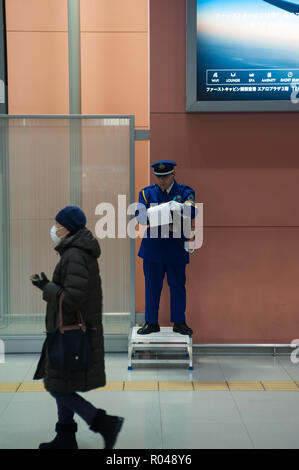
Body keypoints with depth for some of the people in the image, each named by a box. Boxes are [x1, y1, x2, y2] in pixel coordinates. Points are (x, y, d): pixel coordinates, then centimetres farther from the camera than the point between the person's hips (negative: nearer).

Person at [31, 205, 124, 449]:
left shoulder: (75, 256, -21)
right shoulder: (83, 253, 11)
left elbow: (72, 298, -26)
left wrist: (45, 286, -15)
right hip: (70, 332, 10)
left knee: (58, 388, -4)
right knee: (63, 387, 18)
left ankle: (105, 423, -1)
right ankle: (66, 438, 28)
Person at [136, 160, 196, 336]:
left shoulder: (185, 192, 3)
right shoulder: (147, 193, 8)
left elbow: (192, 212, -15)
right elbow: (140, 217, -4)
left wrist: (178, 206, -35)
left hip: (176, 248, -1)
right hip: (152, 247, 1)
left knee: (178, 286, 5)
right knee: (152, 286, 6)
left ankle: (179, 322, 18)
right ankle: (151, 323, 17)